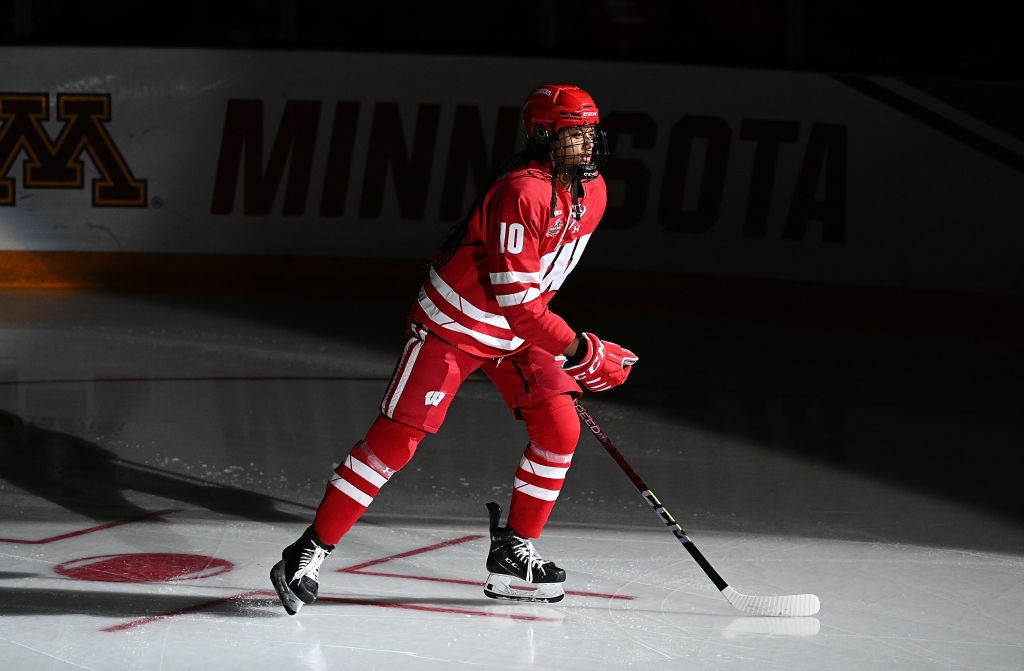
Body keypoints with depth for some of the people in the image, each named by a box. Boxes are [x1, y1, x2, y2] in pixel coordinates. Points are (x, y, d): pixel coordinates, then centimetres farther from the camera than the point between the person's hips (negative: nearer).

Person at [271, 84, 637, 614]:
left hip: (520, 330, 8)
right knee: (396, 437, -10)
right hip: (452, 325, -8)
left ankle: (512, 553, 9)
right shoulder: (521, 192, -29)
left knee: (558, 429, -4)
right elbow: (514, 298, -31)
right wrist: (581, 352, -30)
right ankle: (311, 550, -4)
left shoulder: (591, 191, -1)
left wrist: (555, 348, 21)